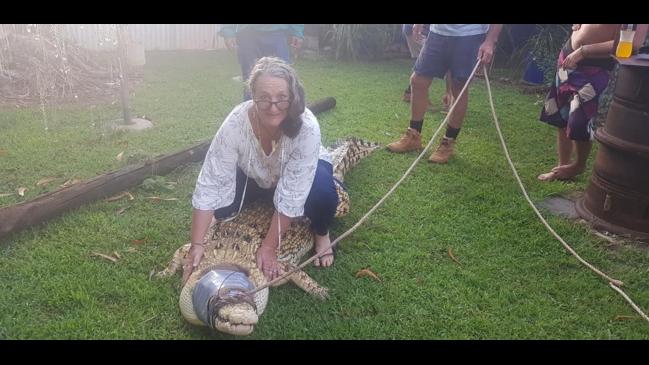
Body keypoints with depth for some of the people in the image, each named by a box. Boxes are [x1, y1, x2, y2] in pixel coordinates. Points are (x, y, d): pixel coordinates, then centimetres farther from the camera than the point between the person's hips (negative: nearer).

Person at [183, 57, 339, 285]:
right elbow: (210, 184, -31)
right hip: (254, 176, 3)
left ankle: (321, 234, -1)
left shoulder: (307, 127, -38)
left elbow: (291, 196, -35)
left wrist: (269, 246, -34)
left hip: (301, 173, -2)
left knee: (322, 191, -35)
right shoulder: (236, 122, -34)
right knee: (220, 197, -23)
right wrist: (197, 244, -33)